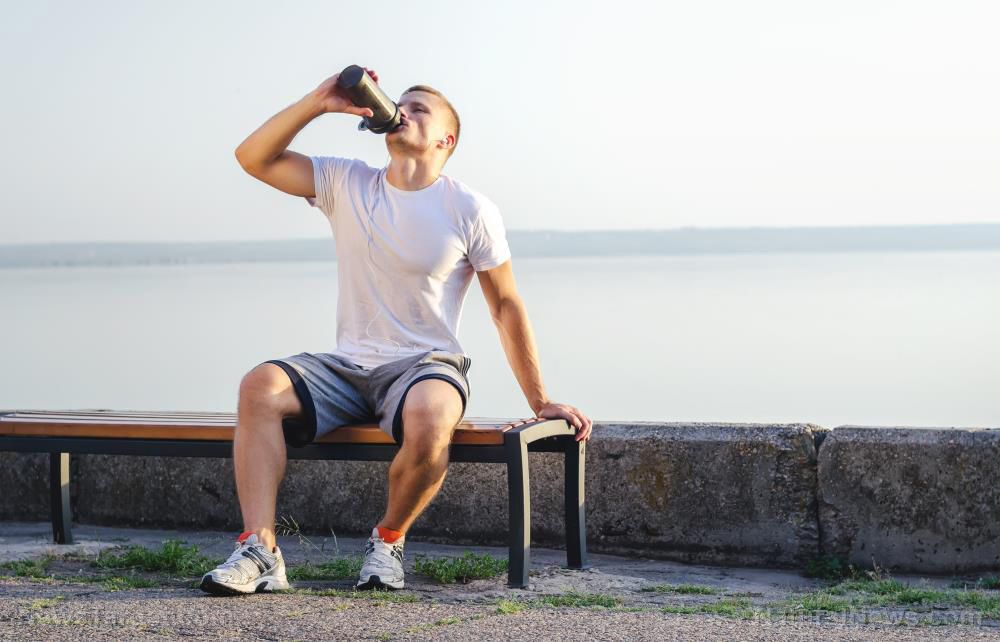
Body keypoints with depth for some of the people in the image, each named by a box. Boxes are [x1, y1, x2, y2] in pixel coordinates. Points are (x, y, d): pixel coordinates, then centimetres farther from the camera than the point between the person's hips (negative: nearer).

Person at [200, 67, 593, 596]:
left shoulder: (471, 211, -1)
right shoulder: (346, 184, 7)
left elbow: (505, 306, 4)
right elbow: (253, 158, 1)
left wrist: (539, 402, 2)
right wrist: (318, 102, -9)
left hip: (427, 366, -3)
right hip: (347, 366, 3)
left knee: (429, 421, -38)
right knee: (259, 386, -26)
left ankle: (388, 541, -10)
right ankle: (259, 551, -28)